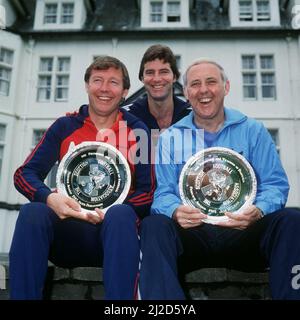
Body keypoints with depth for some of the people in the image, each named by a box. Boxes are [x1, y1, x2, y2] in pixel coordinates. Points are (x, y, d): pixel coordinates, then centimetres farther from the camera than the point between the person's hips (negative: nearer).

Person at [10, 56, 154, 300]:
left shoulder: (138, 131, 6)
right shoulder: (64, 127, 10)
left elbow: (149, 191, 0)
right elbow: (24, 174, 4)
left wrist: (112, 211, -20)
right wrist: (49, 198, -18)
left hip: (114, 231, -1)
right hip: (66, 228, 1)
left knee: (121, 214, -34)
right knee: (32, 212, -29)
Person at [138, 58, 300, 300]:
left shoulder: (253, 131, 11)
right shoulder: (170, 137, 11)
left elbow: (275, 185, 3)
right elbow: (164, 194, 4)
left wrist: (258, 211, -21)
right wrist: (176, 211, -22)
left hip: (243, 233, 1)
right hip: (191, 234, 0)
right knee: (154, 225, -30)